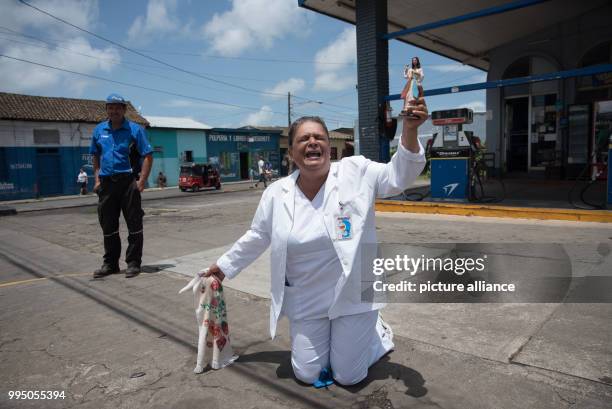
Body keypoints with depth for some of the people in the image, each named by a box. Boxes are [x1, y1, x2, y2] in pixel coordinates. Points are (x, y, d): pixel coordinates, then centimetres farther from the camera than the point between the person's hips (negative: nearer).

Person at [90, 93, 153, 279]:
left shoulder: (134, 129, -2)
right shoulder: (99, 130, 12)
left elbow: (147, 156, -5)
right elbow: (96, 157, 20)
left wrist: (141, 182, -12)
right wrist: (97, 180, 9)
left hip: (128, 182, -4)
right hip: (106, 182, 5)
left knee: (134, 224, 0)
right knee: (108, 225, 11)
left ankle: (133, 263, 11)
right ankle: (110, 263, 24)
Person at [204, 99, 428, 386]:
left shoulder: (356, 172, -10)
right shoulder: (276, 193, -3)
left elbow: (399, 176, -16)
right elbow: (256, 237, 10)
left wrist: (409, 129, -32)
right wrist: (224, 266, 18)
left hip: (352, 294, -2)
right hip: (305, 301, 3)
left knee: (348, 376, 7)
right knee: (307, 375, 11)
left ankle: (376, 330, 36)